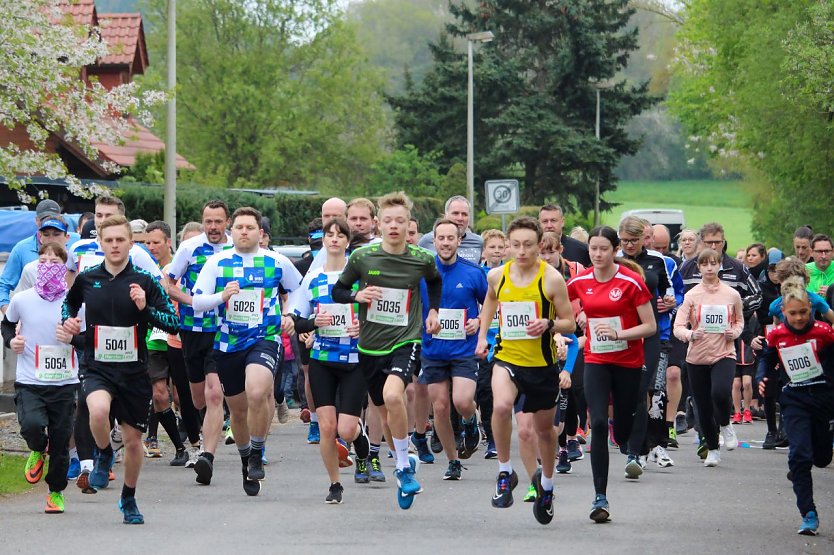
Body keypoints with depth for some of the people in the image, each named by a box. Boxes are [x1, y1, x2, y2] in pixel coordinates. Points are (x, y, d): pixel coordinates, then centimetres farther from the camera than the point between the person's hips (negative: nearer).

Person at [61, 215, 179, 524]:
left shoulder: (145, 282, -3)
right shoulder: (86, 280, 2)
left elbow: (173, 323, -4)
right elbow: (69, 302, 24)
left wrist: (145, 308, -19)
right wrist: (67, 320, 4)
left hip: (134, 371, 1)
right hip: (97, 368, -1)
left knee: (133, 440, 8)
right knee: (99, 410, -33)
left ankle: (129, 499, 32)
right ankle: (104, 455, 0)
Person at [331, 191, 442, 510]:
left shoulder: (422, 259, -4)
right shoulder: (362, 257, -5)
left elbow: (435, 281, 21)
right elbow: (337, 291, 5)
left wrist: (433, 310, 10)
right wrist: (357, 296, -15)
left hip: (405, 341, -3)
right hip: (370, 345, 3)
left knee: (392, 395, -29)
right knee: (385, 411, 14)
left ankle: (403, 468, -14)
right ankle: (404, 461, 39)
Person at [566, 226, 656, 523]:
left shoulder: (631, 281, -11)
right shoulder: (579, 282, 0)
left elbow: (650, 326, -9)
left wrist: (618, 333, -20)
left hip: (628, 362, -2)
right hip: (596, 361, 2)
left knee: (623, 432, 6)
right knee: (598, 424, -15)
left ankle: (633, 454, 44)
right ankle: (600, 498, -15)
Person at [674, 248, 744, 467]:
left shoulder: (732, 295, 3)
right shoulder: (691, 295, -2)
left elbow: (739, 320, 19)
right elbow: (678, 327, -7)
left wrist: (735, 332, -3)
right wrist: (691, 335, -28)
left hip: (724, 354, -1)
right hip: (697, 357, 1)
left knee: (720, 392, -28)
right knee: (703, 408, 5)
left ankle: (725, 425, 6)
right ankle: (712, 449, 27)